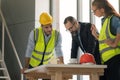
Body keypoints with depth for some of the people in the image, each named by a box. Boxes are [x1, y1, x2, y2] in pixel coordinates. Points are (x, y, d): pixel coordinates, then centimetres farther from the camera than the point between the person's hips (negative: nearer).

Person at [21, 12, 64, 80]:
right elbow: (29, 50, -21)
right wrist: (26, 67, -20)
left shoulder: (57, 35, -21)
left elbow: (59, 51, -19)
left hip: (47, 63, 2)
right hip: (33, 62, -2)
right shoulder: (34, 33, -26)